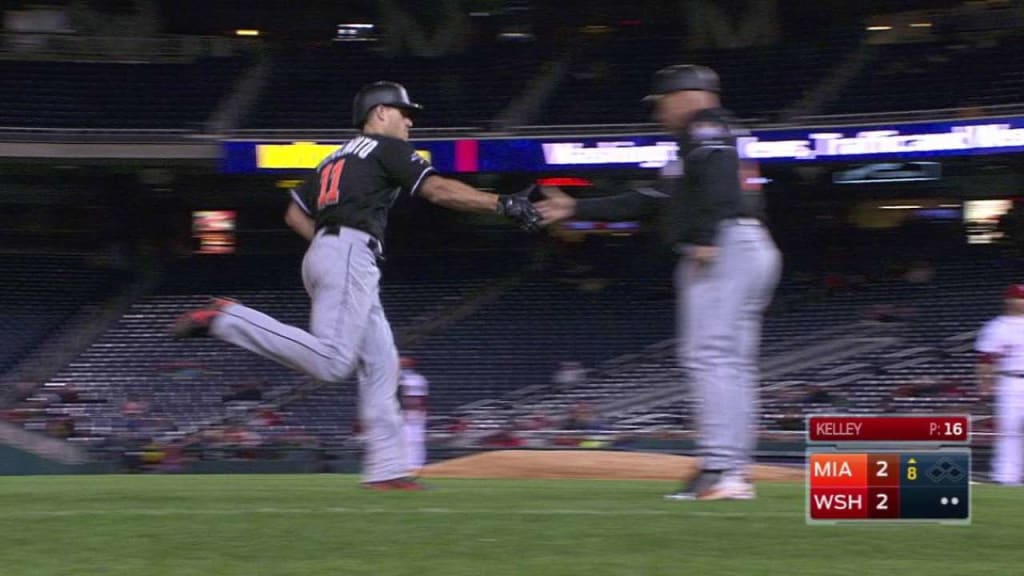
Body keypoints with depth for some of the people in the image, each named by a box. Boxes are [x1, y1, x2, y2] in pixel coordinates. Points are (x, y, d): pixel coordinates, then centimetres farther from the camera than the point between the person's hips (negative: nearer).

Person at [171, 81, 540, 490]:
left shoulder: (335, 158, 28)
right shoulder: (386, 148, 4)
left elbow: (295, 214, 25)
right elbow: (438, 189, -8)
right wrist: (503, 204, -7)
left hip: (319, 256, 10)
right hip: (350, 257, -10)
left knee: (381, 364, 6)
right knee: (331, 362, -23)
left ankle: (387, 471, -1)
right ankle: (226, 319, -22)